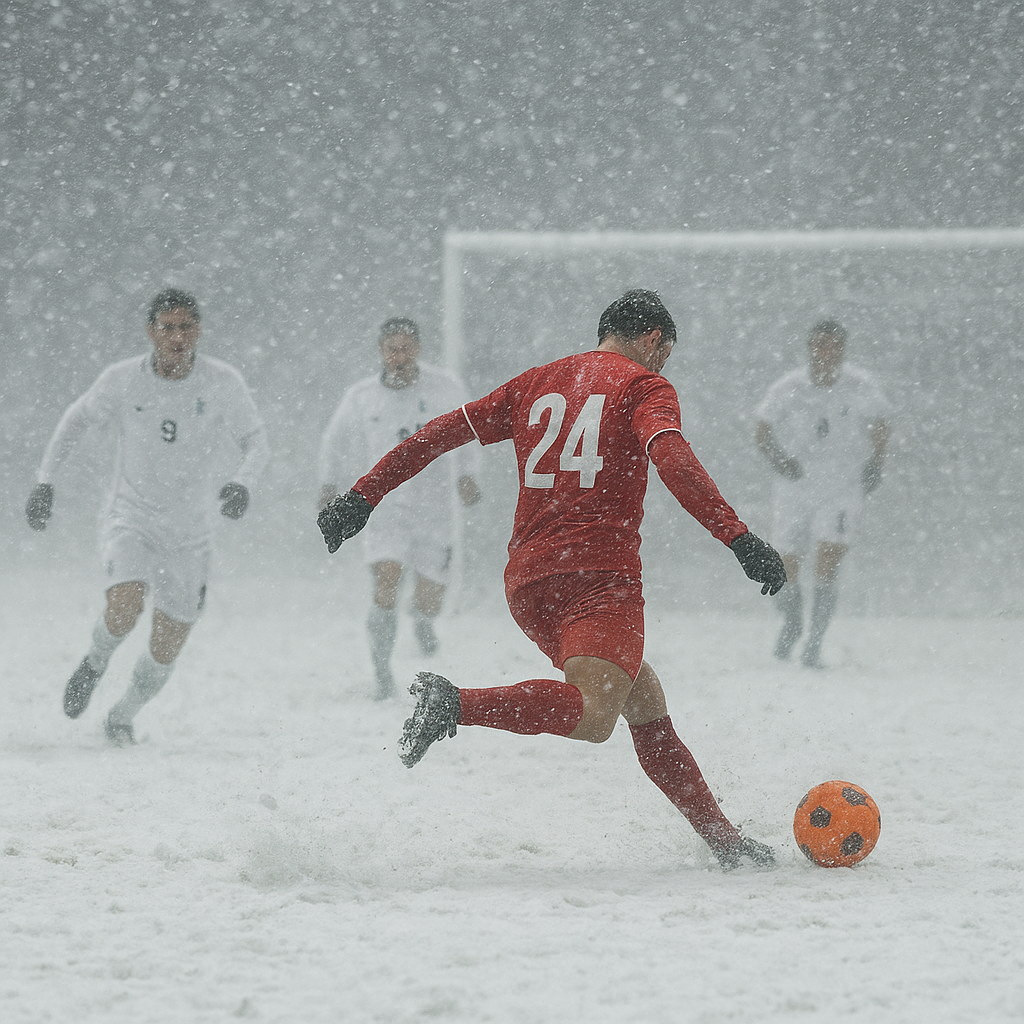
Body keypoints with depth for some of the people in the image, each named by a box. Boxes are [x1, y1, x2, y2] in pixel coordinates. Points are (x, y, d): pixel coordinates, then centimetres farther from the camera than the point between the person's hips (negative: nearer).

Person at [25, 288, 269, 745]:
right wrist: (45, 482, 2)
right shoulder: (122, 380, -10)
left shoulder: (223, 382, -11)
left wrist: (243, 483, -24)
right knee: (124, 609, -28)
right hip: (131, 520, -1)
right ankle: (94, 664, 7)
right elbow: (77, 419, 7)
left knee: (165, 651, 6)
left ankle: (122, 716, 34)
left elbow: (255, 440, -3)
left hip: (189, 534, 1)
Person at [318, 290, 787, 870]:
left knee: (646, 702, 17)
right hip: (600, 573, -8)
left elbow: (439, 434, 20)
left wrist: (363, 497, 23)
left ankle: (723, 838, 15)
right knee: (593, 717, -23)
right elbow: (672, 458, -14)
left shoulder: (537, 383, 23)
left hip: (526, 580, 8)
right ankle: (456, 705, -37)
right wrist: (739, 539, -22)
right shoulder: (645, 386, 5)